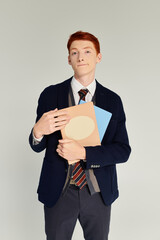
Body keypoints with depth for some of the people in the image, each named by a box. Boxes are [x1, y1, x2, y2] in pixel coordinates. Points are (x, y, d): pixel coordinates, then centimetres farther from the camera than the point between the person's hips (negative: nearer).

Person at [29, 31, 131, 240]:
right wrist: (38, 131, -23)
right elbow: (38, 146, 1)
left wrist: (83, 153, -22)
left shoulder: (113, 100, -2)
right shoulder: (50, 95, -4)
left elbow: (123, 151, -7)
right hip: (58, 192, -1)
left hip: (99, 193, 1)